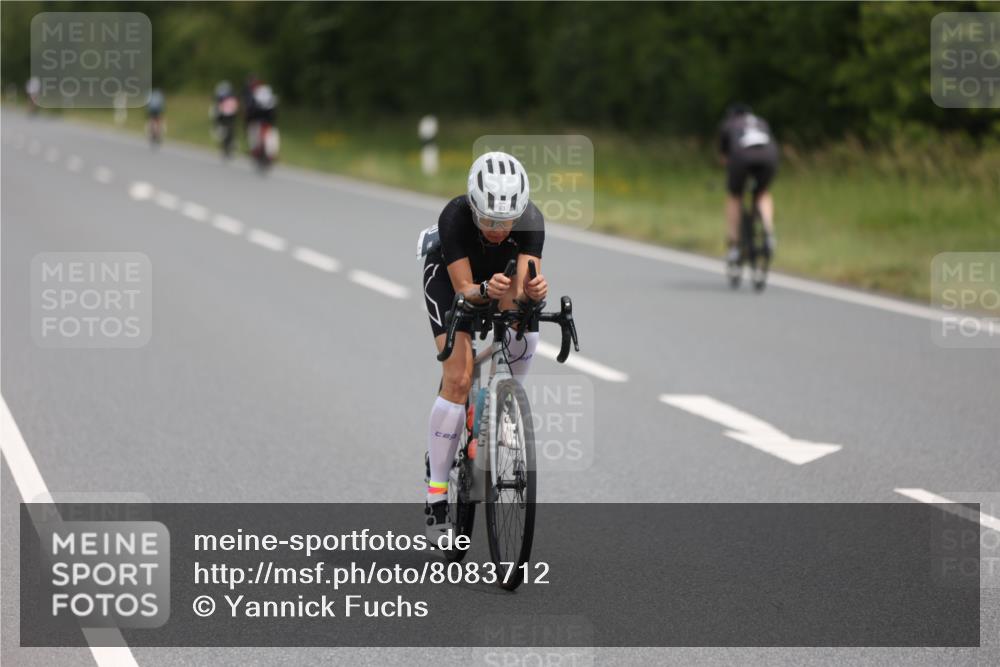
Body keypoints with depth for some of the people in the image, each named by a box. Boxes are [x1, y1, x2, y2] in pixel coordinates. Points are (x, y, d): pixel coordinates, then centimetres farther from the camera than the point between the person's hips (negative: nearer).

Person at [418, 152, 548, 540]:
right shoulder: (455, 218, -38)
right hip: (450, 276, -3)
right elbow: (464, 289, -37)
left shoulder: (530, 220, -34)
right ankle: (437, 499, -14)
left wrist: (532, 291, -62)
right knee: (459, 379, -18)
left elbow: (524, 288, -39)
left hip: (503, 278, 3)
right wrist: (486, 291, -58)